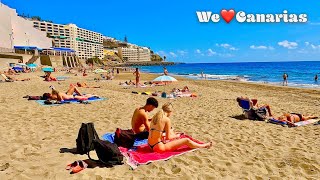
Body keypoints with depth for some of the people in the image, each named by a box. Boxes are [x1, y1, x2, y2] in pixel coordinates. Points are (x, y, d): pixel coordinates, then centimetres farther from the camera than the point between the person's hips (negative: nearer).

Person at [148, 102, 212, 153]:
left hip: (151, 145, 8)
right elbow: (168, 137, -13)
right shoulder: (167, 120, -16)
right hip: (159, 147, -8)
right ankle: (203, 146, 25)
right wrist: (176, 136, 8)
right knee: (186, 140, 2)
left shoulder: (155, 117, 6)